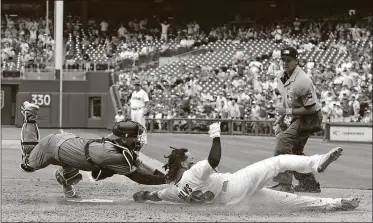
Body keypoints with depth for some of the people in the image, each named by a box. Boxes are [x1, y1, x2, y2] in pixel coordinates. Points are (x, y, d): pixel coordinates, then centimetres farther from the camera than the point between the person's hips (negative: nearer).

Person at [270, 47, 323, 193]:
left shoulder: (302, 81, -27)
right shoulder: (281, 77, 1)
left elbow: (310, 108, -25)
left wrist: (289, 111, -23)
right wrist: (280, 119, 9)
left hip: (310, 118, -10)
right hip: (297, 119, 10)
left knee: (283, 140, -23)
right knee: (294, 151, 18)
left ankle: (284, 183, -23)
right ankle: (309, 184, 33)